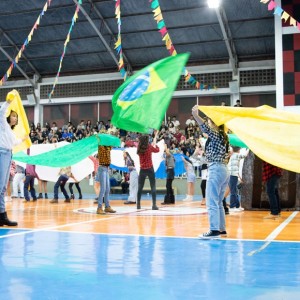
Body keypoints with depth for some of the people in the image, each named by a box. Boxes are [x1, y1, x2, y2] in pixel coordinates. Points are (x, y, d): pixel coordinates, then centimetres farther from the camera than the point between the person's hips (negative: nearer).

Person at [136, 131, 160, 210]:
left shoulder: (139, 148, 1)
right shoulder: (149, 147, -7)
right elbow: (157, 150, 9)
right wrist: (154, 143, 21)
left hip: (142, 170, 3)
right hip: (150, 169, -3)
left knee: (140, 187, 11)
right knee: (153, 187, 0)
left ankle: (138, 205, 12)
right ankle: (154, 205, -6)